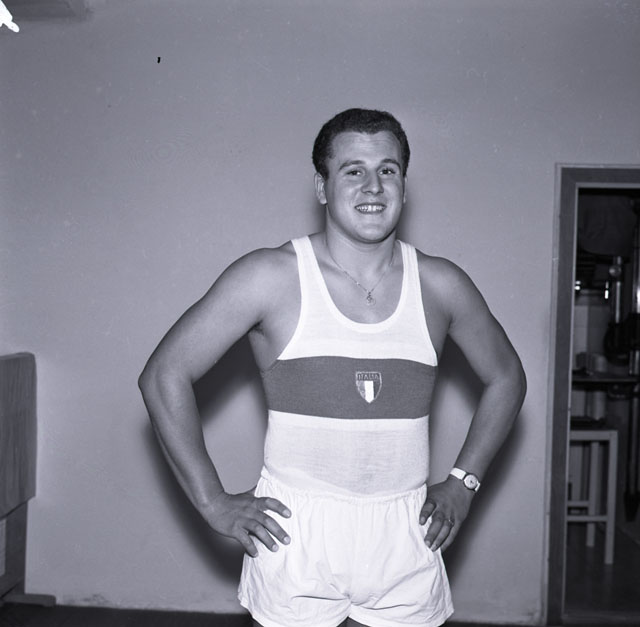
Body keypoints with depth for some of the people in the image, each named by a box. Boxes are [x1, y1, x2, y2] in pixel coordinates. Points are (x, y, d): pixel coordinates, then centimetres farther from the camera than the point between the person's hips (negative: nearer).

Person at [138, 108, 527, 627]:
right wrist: (213, 502, -5)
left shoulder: (440, 286, 2)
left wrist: (463, 483, 9)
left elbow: (506, 377, 17)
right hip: (294, 536, -2)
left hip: (404, 541, 3)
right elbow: (164, 375, -4)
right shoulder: (269, 277, -7)